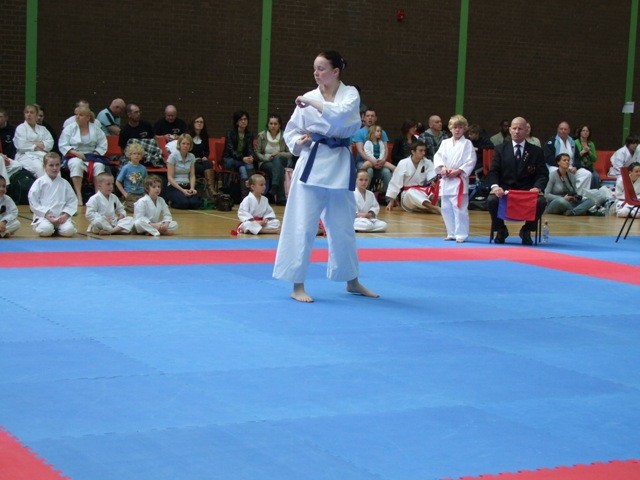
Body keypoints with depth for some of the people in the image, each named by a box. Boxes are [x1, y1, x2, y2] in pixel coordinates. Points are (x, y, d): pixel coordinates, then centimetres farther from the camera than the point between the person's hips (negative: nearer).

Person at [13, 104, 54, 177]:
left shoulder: (42, 129, 23)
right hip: (26, 155, -3)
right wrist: (35, 147, 0)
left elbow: (50, 143, 8)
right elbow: (21, 146, -4)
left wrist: (37, 144, -7)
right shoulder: (20, 128, 11)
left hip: (42, 155, 3)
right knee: (39, 167, -36)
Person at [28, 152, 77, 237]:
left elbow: (72, 201, 9)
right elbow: (33, 202, -2)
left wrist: (65, 215, -7)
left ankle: (56, 228, 7)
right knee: (46, 230, -33)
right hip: (43, 216, -2)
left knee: (68, 230, -27)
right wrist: (46, 214, -11)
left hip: (62, 216, 2)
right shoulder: (39, 182, 2)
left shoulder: (64, 183, 10)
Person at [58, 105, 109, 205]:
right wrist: (76, 153, -15)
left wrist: (95, 154, -8)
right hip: (75, 156, -1)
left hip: (92, 155, 1)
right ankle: (79, 196, -38)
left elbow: (103, 145, 9)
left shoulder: (95, 129, 9)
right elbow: (62, 146, -1)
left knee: (99, 166, -32)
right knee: (76, 164, -37)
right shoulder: (69, 128, 5)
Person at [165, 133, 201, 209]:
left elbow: (192, 175, 7)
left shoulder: (191, 157, 7)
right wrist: (182, 190, -19)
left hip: (187, 186, 3)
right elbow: (170, 177, -10)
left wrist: (192, 188, -12)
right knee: (184, 203, -32)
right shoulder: (173, 156, -8)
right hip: (174, 186, -3)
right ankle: (171, 201, 2)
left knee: (195, 203, -28)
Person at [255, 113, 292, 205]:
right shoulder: (262, 135, 2)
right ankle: (281, 198, -38)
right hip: (265, 163, -1)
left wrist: (279, 154, -17)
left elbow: (290, 154, 0)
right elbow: (257, 153, 3)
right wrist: (267, 157, -15)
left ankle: (274, 189, -42)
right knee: (278, 169, -34)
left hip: (281, 162, 1)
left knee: (277, 160, -37)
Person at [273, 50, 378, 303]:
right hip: (312, 163, -1)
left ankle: (351, 281, 29)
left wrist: (312, 102, -20)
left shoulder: (350, 94, 0)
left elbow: (341, 113, -22)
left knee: (343, 226, 13)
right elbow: (290, 130, 9)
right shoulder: (308, 98, 2)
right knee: (302, 225, -6)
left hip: (339, 165, 1)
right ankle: (297, 285, 1)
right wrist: (298, 142, -10)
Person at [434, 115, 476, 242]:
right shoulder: (445, 143, 12)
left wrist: (458, 171, -14)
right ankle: (451, 233, 21)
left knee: (459, 208, -10)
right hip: (445, 179, 5)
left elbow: (471, 161, -7)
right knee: (446, 208, 10)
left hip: (459, 180, -5)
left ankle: (461, 234, -3)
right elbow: (438, 156, 7)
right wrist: (442, 167, -10)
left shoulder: (467, 143, -1)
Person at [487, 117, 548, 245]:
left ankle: (527, 230, -1)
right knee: (491, 200, -32)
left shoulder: (536, 151, 10)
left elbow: (543, 174, 3)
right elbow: (493, 172, 3)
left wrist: (537, 187, -19)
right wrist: (495, 186, -19)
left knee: (541, 202, -31)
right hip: (504, 189, 0)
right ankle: (501, 230, -1)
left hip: (528, 191, 0)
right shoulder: (500, 149, 12)